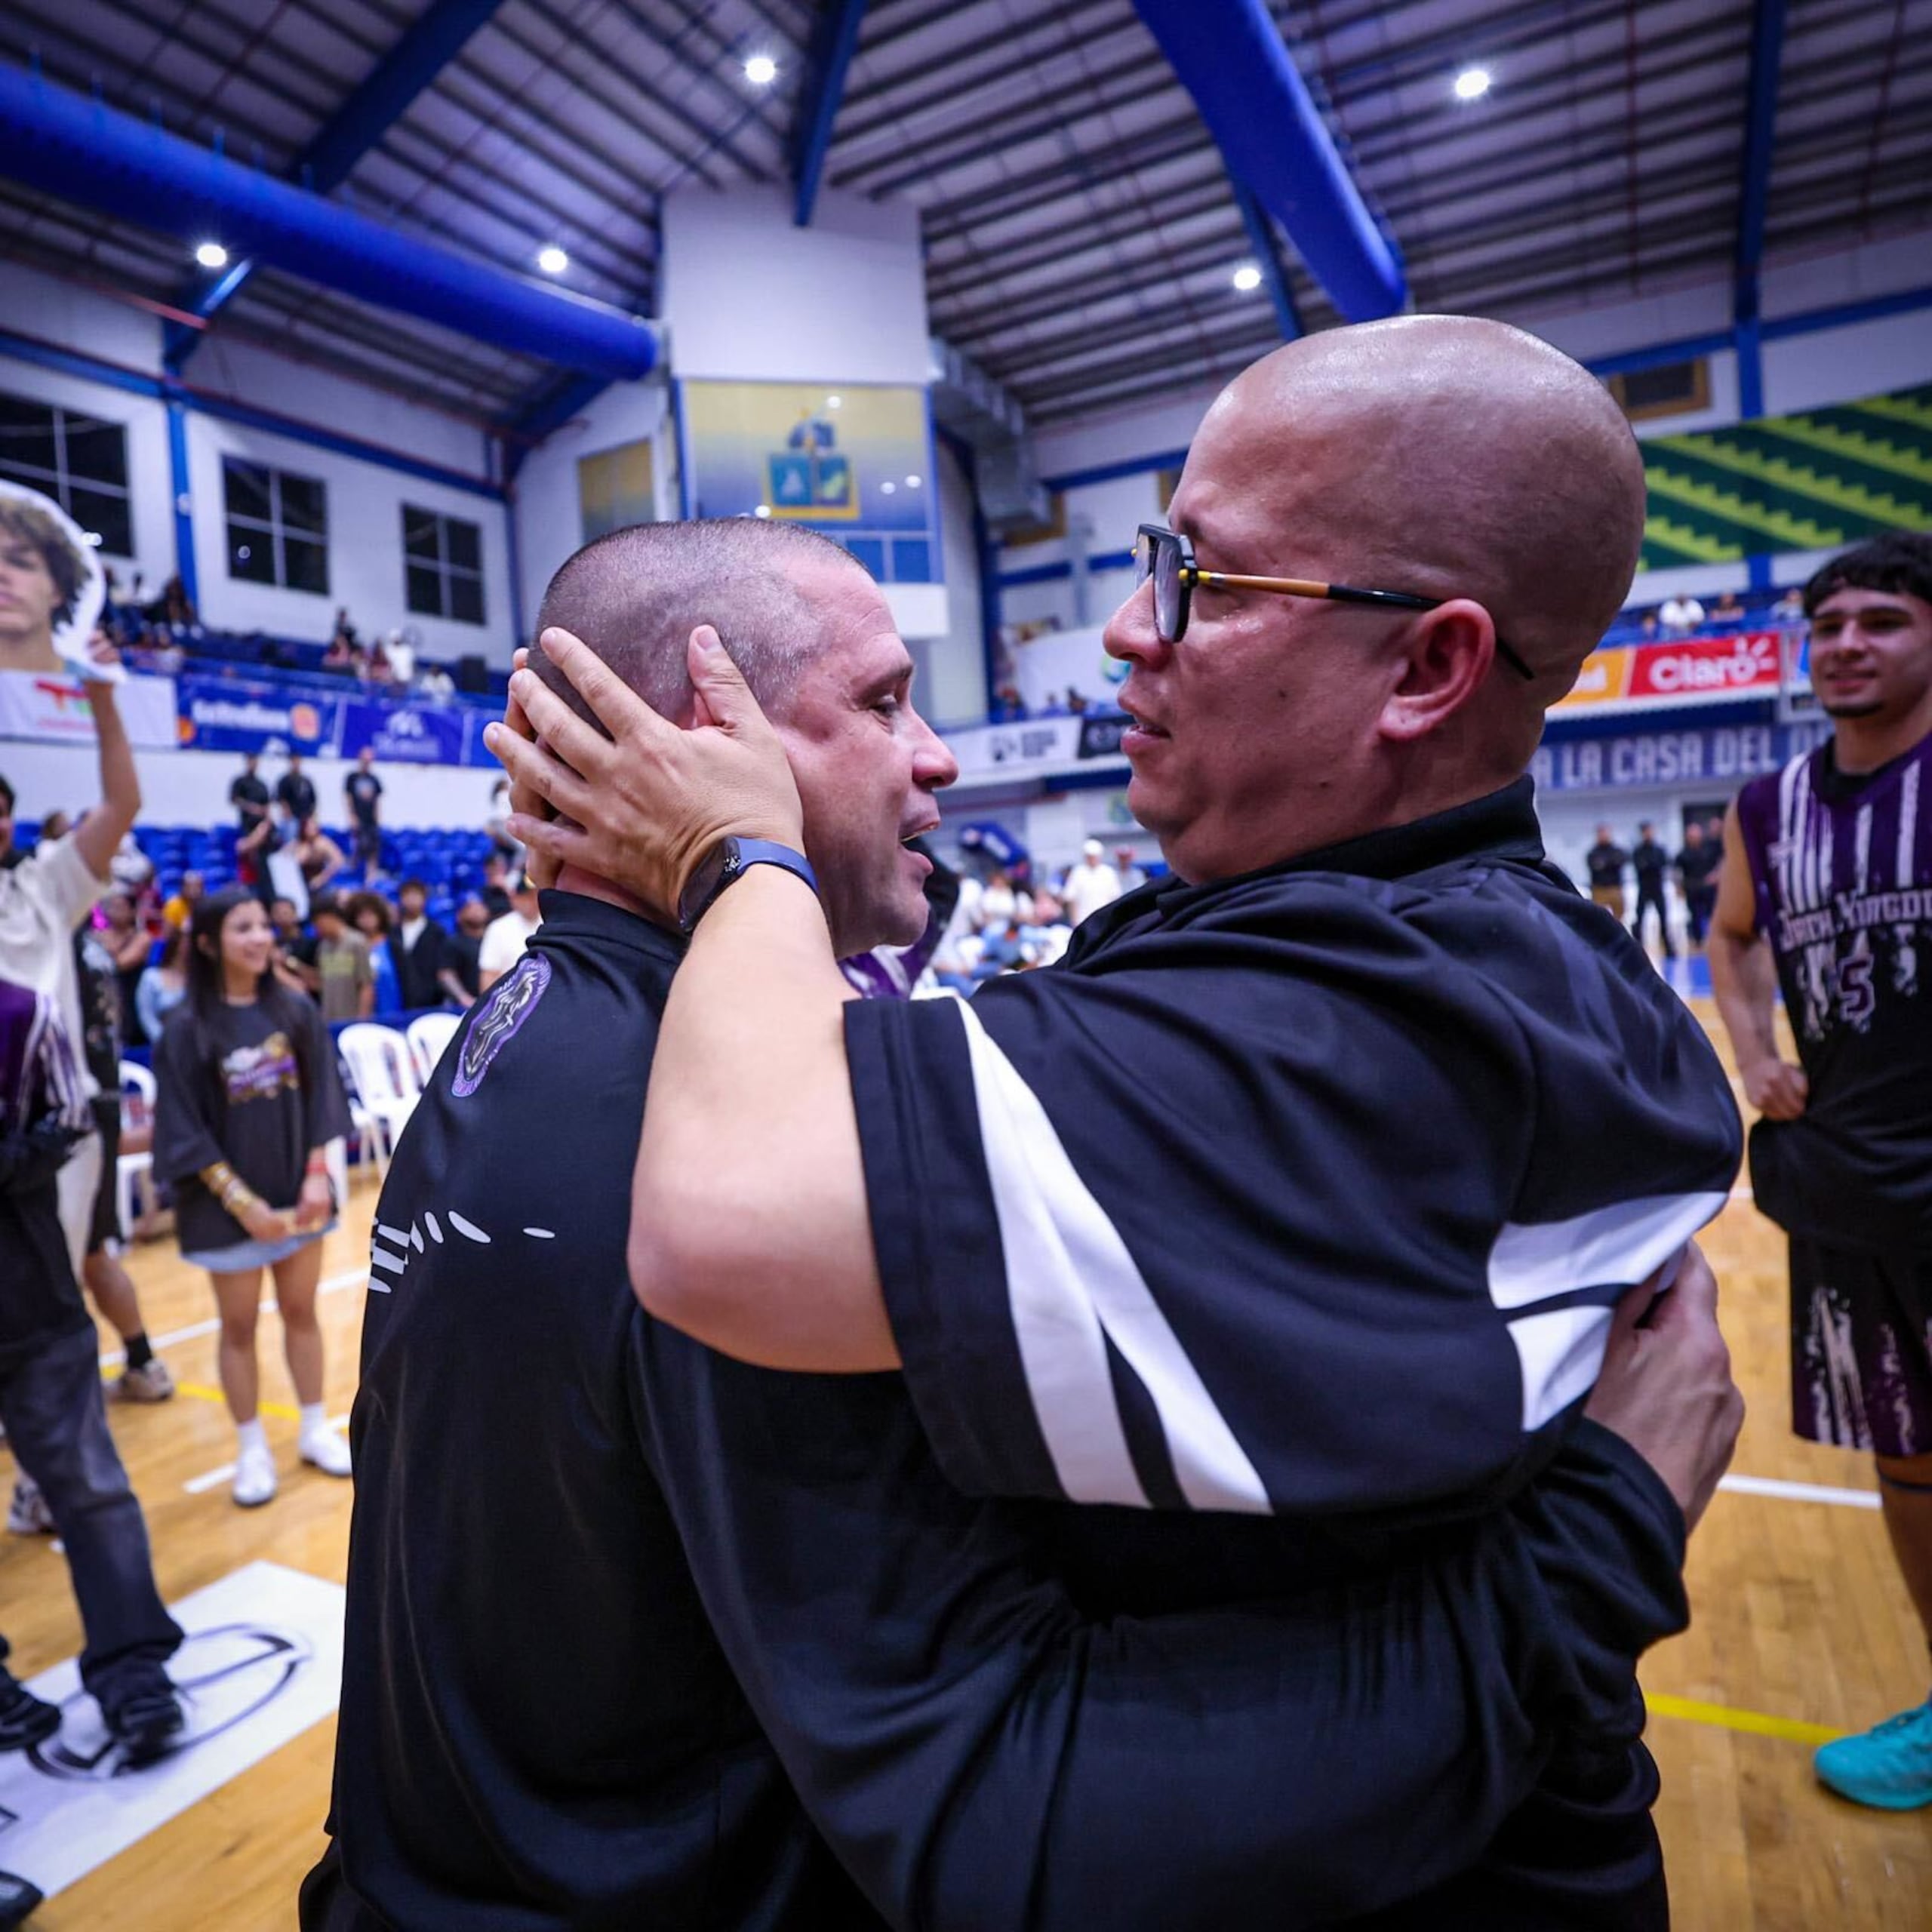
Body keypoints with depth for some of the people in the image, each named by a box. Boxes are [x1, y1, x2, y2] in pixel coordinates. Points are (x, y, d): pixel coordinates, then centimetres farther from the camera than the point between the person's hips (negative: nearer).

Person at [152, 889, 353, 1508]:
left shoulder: (296, 1011, -1)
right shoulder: (187, 1030, -10)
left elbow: (320, 1099, 2)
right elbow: (186, 1133, -10)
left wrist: (317, 1175, -8)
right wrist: (241, 1201, -15)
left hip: (299, 1191, 3)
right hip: (229, 1203, -2)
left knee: (301, 1312, 13)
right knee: (239, 1326, 9)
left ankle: (314, 1430, 27)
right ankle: (252, 1450, 23)